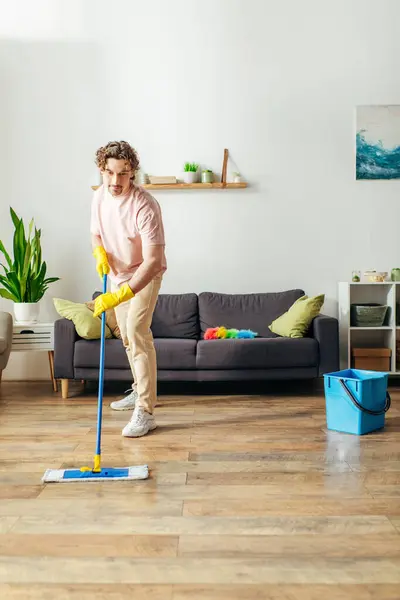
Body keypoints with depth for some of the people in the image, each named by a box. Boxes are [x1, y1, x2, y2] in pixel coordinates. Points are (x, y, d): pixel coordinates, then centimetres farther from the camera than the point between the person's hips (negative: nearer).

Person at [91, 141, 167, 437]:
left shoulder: (145, 206, -32)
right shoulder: (100, 196, -9)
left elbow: (153, 261, -36)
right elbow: (96, 233, 9)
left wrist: (119, 296, -44)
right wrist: (100, 252, -16)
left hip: (145, 275, -7)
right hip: (118, 274, 7)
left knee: (137, 332, -21)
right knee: (127, 335, 17)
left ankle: (145, 413, -17)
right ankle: (141, 391, 36)